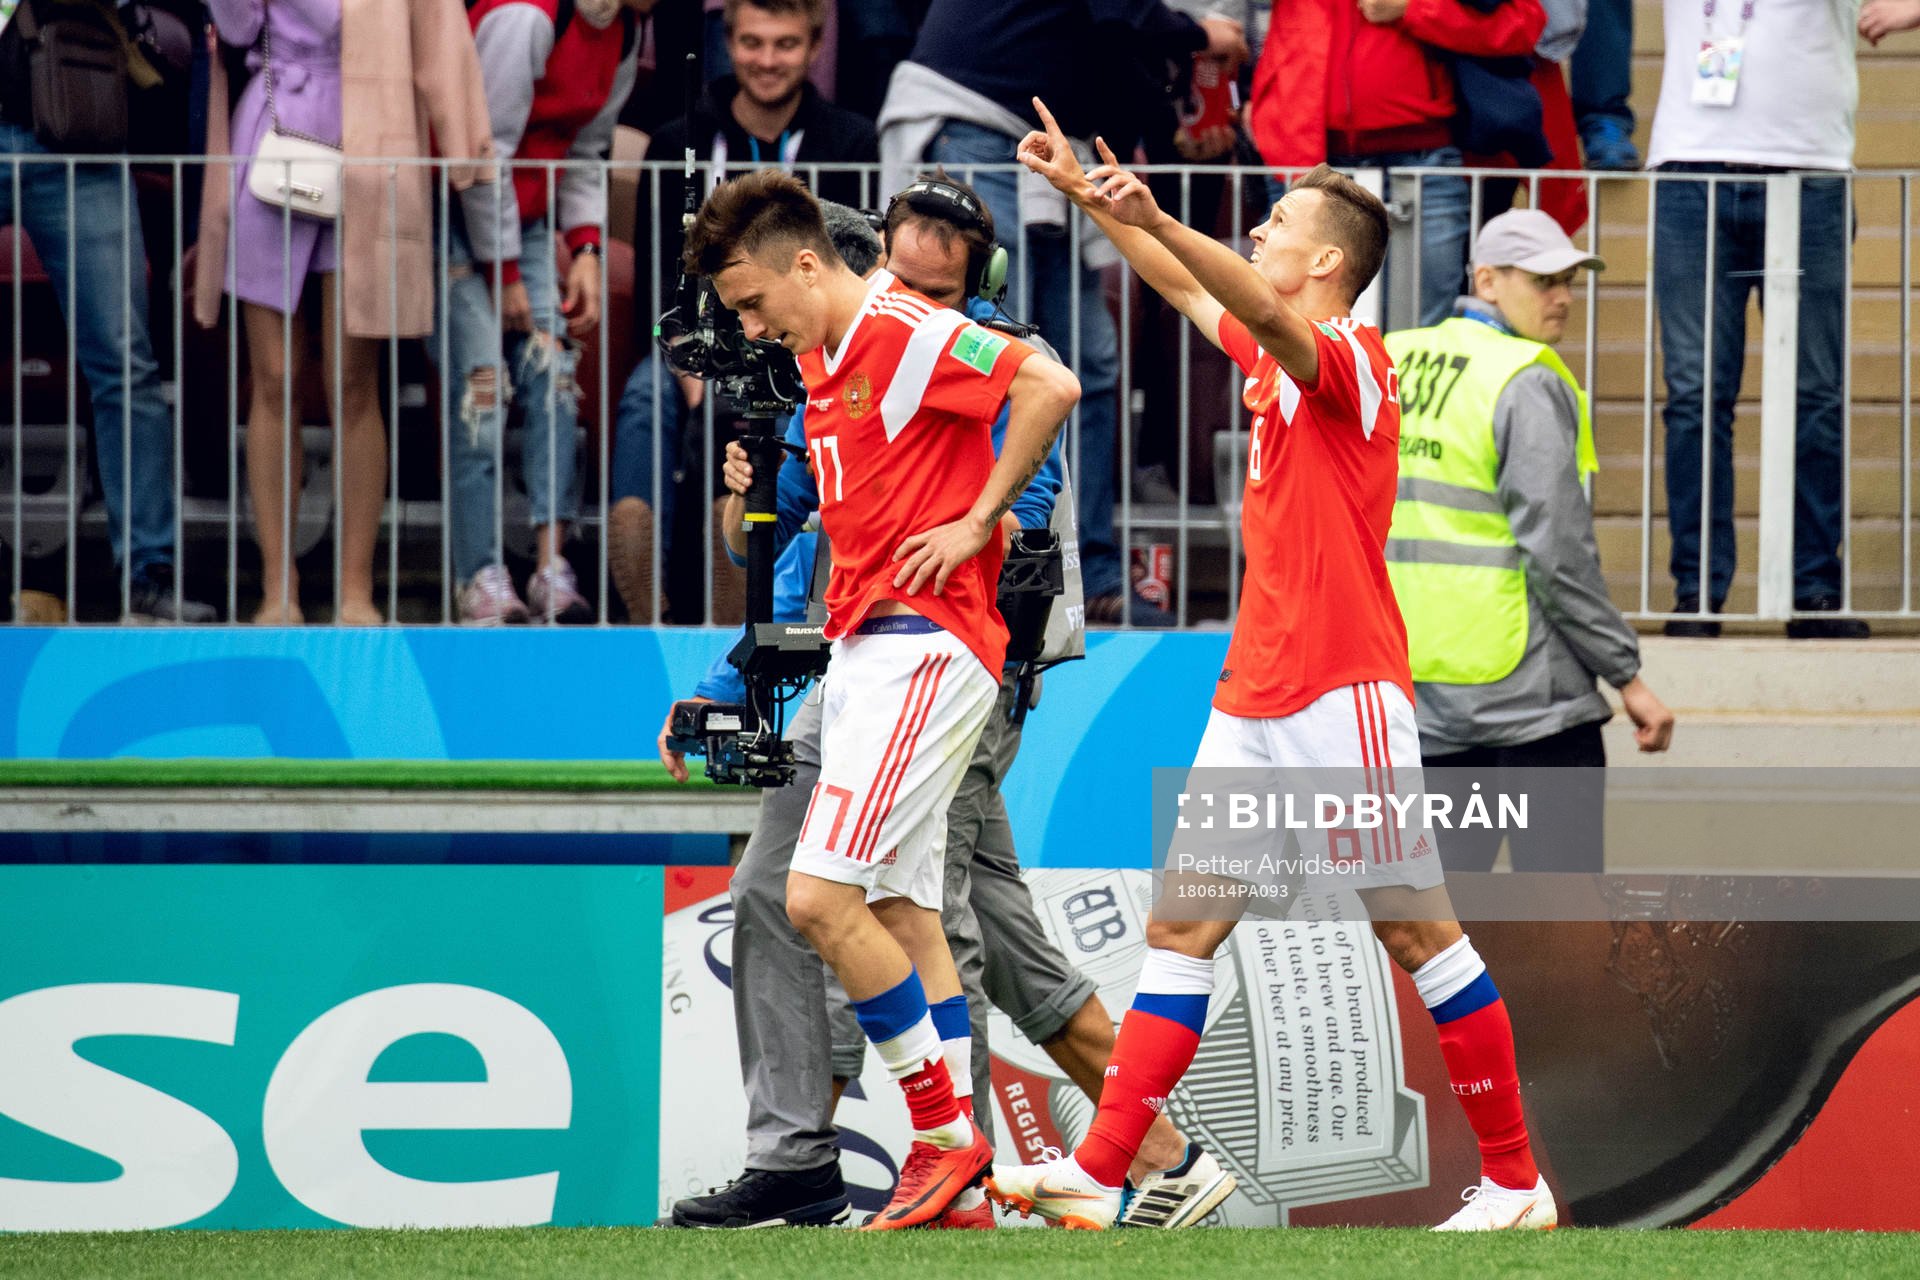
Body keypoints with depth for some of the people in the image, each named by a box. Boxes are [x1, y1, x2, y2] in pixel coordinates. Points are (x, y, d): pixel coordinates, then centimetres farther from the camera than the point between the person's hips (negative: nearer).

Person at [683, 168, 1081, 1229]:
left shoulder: (906, 332, -13)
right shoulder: (821, 358, 16)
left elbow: (1050, 387, -24)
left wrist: (978, 521, -18)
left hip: (924, 645, -10)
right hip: (860, 650, 10)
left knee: (820, 898, -16)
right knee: (903, 919, 7)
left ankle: (946, 1135, -7)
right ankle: (953, 1180, 6)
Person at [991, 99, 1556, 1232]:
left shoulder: (1350, 357, -10)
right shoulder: (1275, 360, 15)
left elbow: (1262, 309, -30)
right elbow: (1189, 288, 31)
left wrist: (1154, 218, -42)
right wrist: (1084, 192, 30)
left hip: (1345, 695, -9)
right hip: (1254, 700, 9)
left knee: (1417, 930, -4)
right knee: (1183, 926, 3)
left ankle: (1516, 1183, 2)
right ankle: (1097, 1177, 0)